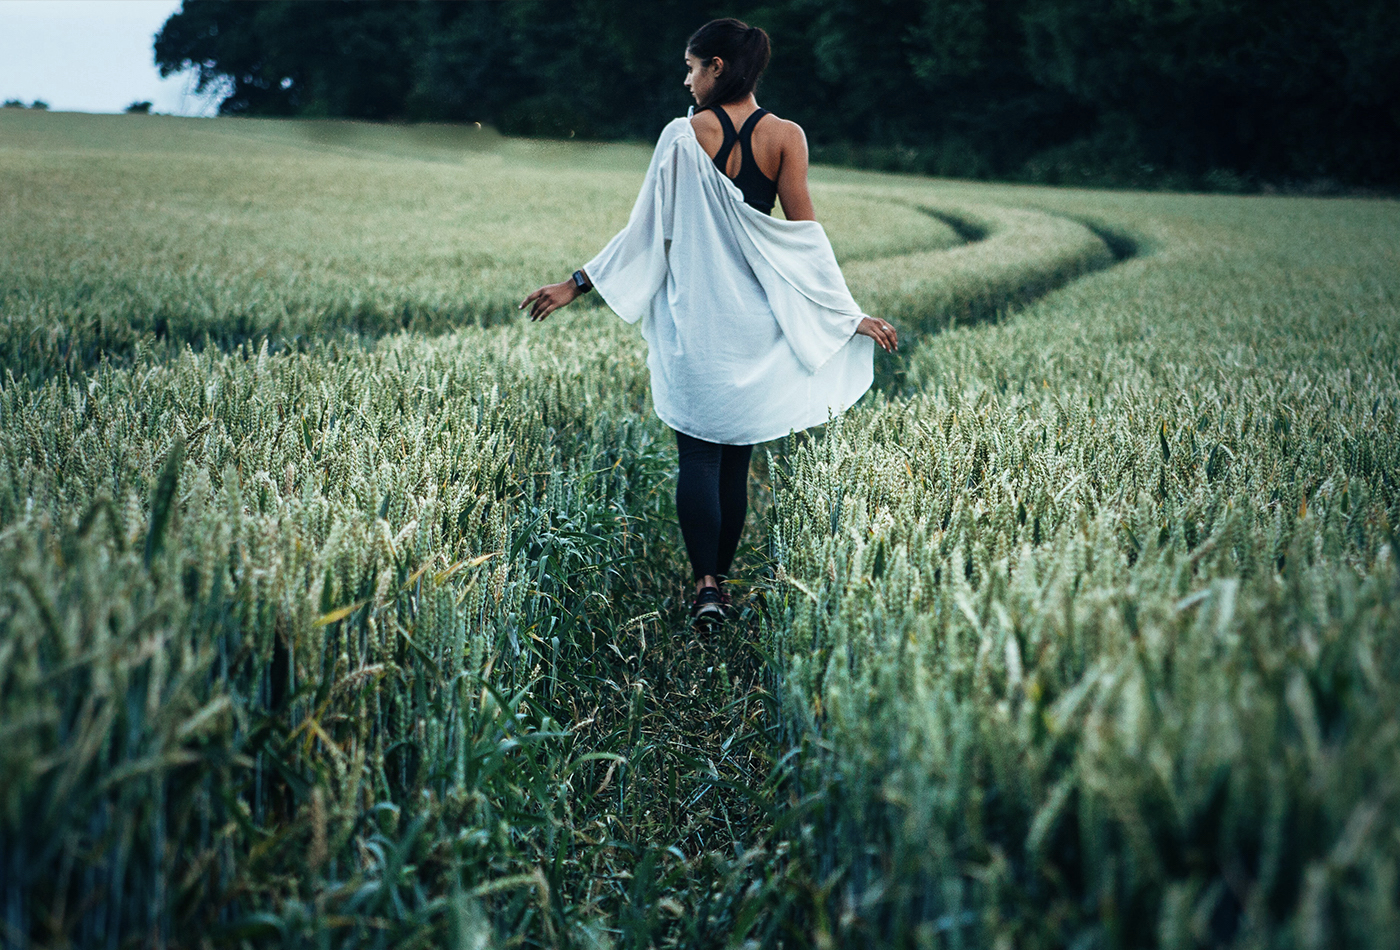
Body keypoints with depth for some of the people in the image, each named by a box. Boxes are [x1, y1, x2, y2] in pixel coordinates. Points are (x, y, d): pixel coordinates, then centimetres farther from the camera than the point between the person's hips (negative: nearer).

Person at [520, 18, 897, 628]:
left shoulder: (684, 135, -7)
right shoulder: (785, 137, -2)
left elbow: (649, 229, -6)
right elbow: (805, 233, -4)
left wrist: (577, 284, 1)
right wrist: (849, 315, 3)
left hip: (693, 314, -2)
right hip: (756, 317, 2)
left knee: (698, 456, 2)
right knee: (736, 460, 12)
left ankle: (705, 585, -8)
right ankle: (721, 580, 19)